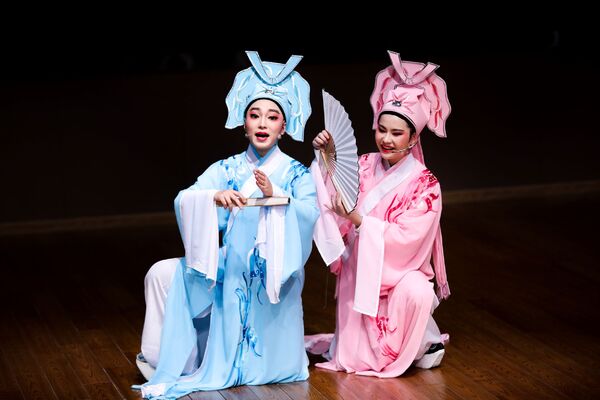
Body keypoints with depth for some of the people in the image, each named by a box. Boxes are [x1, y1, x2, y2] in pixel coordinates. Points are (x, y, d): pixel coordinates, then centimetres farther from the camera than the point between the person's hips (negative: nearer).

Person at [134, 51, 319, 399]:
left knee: (268, 369, -9)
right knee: (162, 274, -11)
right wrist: (215, 197, -34)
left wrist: (275, 195, -38)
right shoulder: (226, 169, 4)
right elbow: (184, 201, -12)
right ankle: (168, 361, 3)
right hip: (231, 267, 3)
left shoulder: (296, 173, -3)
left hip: (274, 274, -3)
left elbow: (310, 215, -21)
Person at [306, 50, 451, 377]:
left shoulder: (425, 185, -13)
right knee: (355, 357, 1)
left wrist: (359, 220, -27)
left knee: (416, 292, -36)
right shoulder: (364, 167, 0)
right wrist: (323, 159, -19)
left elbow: (405, 239, -20)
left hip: (400, 273, -3)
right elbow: (327, 202, -9)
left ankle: (416, 345, -7)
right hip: (358, 273, 3)